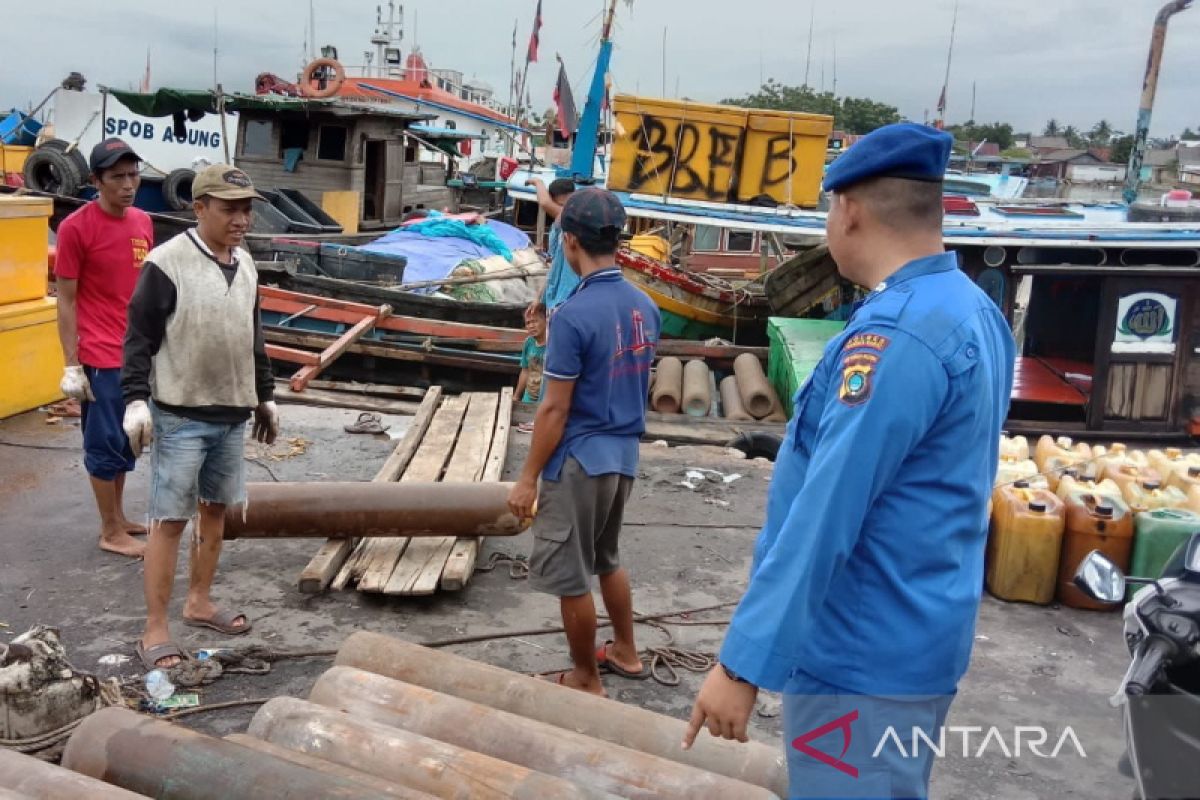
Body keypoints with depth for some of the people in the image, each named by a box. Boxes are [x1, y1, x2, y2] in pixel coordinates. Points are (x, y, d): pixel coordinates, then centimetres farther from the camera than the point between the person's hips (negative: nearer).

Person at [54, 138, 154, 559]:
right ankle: (110, 532, 16)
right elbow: (65, 300, -10)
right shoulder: (76, 227, -12)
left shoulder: (143, 222, 7)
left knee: (128, 440, 16)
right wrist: (72, 365, -12)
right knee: (106, 443, 3)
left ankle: (118, 517, 30)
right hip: (101, 358, -7)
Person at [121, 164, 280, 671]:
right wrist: (136, 401, -17)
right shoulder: (166, 263, -12)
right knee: (169, 519, -3)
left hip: (232, 414, 7)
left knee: (216, 509, 15)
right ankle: (155, 631, 6)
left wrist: (265, 396, 20)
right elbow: (139, 339, -11)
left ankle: (199, 602, 31)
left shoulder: (245, 264, 9)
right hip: (180, 416, -7)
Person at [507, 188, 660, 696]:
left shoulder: (573, 315, -21)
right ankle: (626, 652, 39)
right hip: (624, 455, 8)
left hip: (579, 461, -8)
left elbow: (554, 409, -18)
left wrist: (528, 477, -10)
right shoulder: (645, 307, 1)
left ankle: (585, 681, 23)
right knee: (606, 558, 26)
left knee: (569, 577, 8)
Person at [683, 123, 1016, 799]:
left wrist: (745, 662, -24)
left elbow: (823, 519, -28)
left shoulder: (894, 335, -25)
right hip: (921, 635, 10)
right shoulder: (975, 311, 7)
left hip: (863, 656, -10)